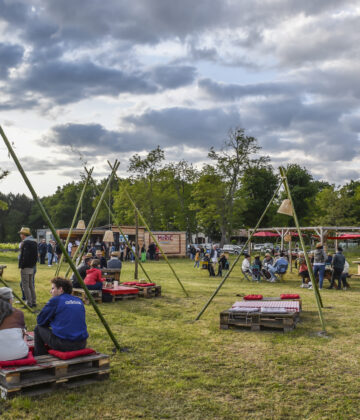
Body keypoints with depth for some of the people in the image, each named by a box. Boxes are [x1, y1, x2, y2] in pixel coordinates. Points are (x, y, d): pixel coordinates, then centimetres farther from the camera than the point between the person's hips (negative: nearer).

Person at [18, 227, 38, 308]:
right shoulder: (34, 242, 12)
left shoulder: (25, 243, -15)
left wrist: (21, 267, -15)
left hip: (25, 268, -9)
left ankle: (29, 303, -3)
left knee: (25, 286, -3)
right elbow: (36, 256, 15)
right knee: (31, 285, 15)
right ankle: (33, 302, 18)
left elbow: (25, 256, -22)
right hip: (32, 267, 9)